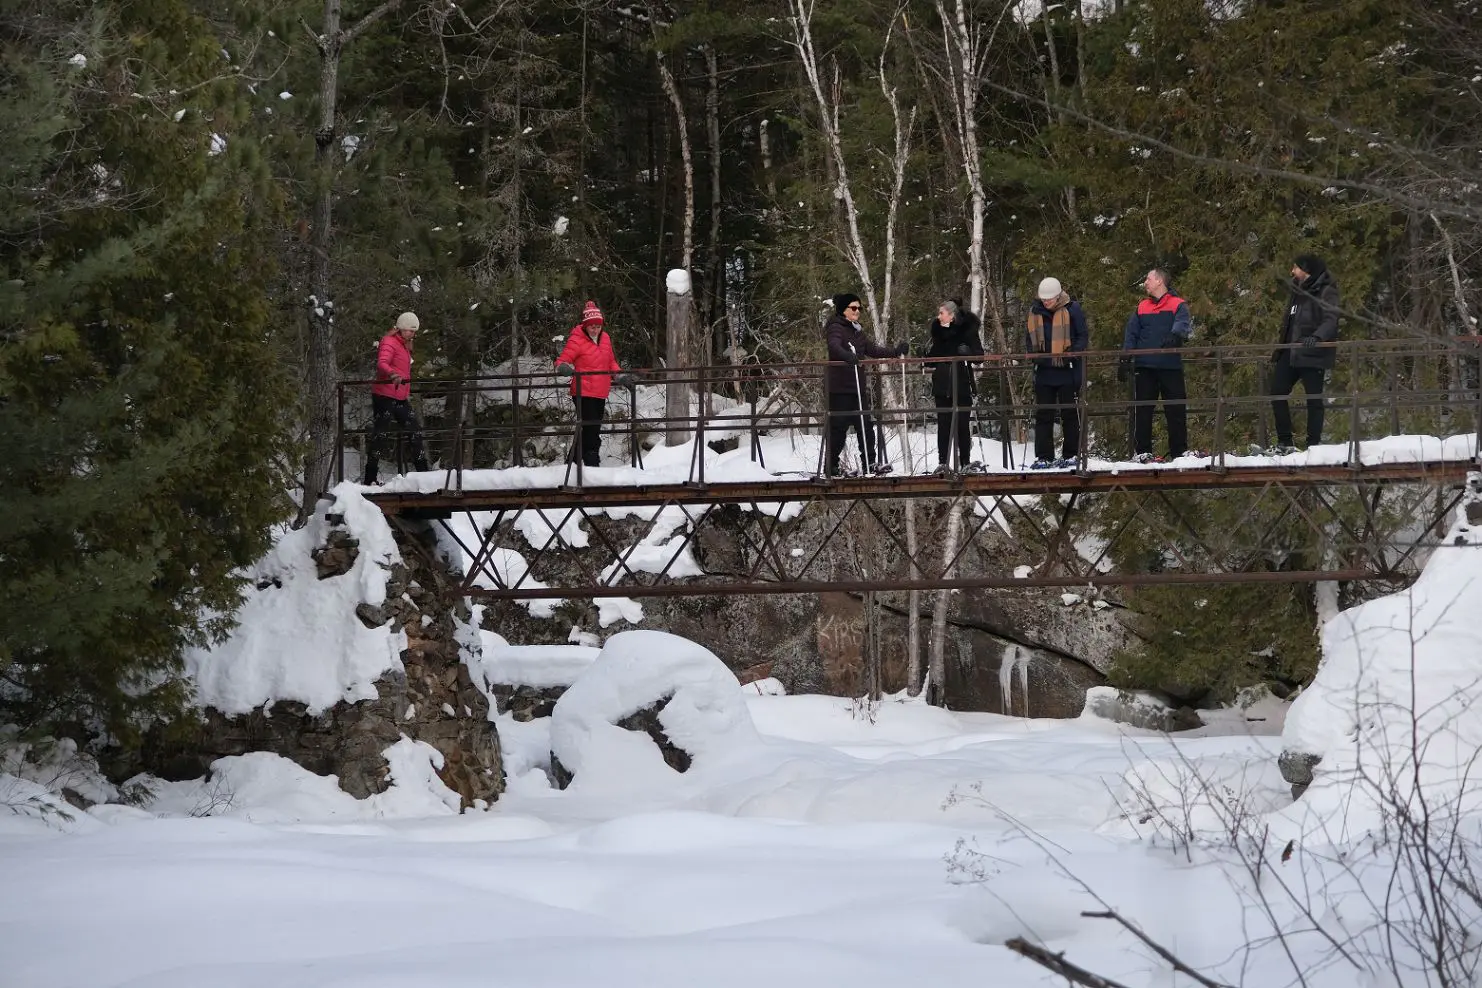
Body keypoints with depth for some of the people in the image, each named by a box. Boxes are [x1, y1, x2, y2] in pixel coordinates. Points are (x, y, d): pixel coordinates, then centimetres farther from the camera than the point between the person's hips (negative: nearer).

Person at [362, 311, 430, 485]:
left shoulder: (404, 345, 21)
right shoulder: (389, 342, -8)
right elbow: (382, 363, -26)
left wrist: (407, 394, 23)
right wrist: (392, 374, -45)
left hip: (400, 398, 9)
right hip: (384, 396, -9)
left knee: (415, 431, 10)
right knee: (379, 434, -9)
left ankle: (423, 470, 18)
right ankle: (370, 478, -8)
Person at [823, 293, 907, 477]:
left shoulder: (856, 330, 18)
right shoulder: (836, 328, -9)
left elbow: (872, 349, 23)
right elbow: (834, 346, -29)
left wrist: (895, 352, 13)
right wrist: (847, 356, -49)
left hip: (856, 386, 8)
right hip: (839, 388, -8)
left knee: (865, 424, 6)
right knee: (838, 426, -5)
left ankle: (869, 462, 11)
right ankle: (831, 466, 2)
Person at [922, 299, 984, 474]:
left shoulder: (967, 330, -1)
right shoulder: (938, 332, 12)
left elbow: (979, 355, -4)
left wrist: (967, 352, -23)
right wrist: (927, 354, -1)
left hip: (962, 387, -3)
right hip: (942, 387, 4)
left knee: (963, 425, 1)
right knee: (944, 425, 1)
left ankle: (966, 462, 7)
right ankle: (943, 463, 1)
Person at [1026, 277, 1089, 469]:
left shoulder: (1072, 309, -5)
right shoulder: (1034, 312, 8)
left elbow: (1083, 336, -4)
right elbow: (1029, 338, 18)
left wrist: (1072, 354, -17)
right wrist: (1034, 354, 1)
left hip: (1068, 371, -4)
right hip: (1044, 372, 4)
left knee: (1070, 414, 3)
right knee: (1043, 415, 3)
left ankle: (1071, 455, 9)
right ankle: (1043, 457, 6)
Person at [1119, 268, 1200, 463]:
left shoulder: (1178, 305, 5)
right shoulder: (1142, 307, 16)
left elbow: (1183, 324, -15)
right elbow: (1131, 335, 15)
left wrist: (1175, 335, -37)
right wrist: (1124, 360, 4)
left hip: (1171, 366, -2)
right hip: (1144, 366, 2)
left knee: (1176, 410, 1)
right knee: (1143, 410, 0)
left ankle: (1180, 450, 10)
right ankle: (1141, 451, 4)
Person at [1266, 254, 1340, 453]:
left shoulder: (1326, 292, -7)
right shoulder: (1298, 292, 18)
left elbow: (1330, 321, -20)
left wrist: (1316, 337, -38)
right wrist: (1278, 352, 24)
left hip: (1312, 354, -9)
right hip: (1291, 353, 9)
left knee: (1314, 398, -4)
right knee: (1277, 393, 5)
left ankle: (1314, 443, 0)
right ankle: (1285, 443, 9)